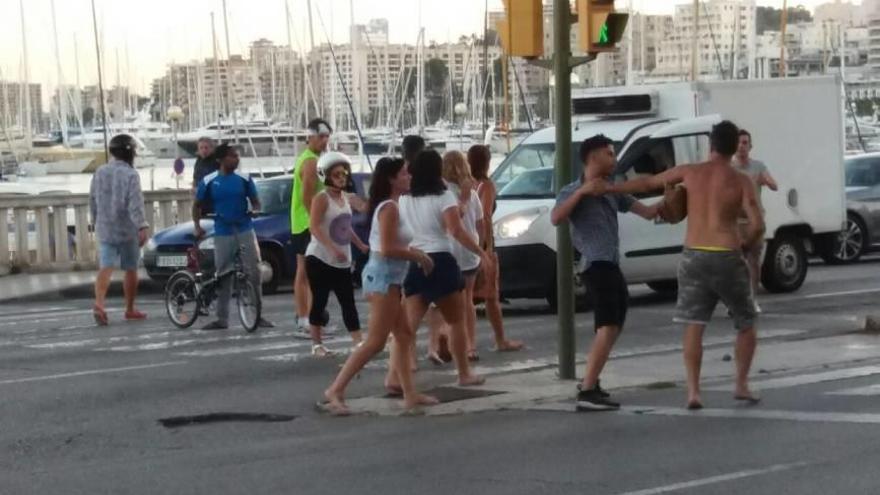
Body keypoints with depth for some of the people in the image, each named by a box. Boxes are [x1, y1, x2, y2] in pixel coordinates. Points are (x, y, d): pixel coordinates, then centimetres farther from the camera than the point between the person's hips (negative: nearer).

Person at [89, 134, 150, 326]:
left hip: (104, 229, 4)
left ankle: (99, 303, -26)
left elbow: (93, 201, 15)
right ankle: (130, 309, 19)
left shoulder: (100, 173, 8)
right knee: (131, 270, 10)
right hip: (127, 230, -4)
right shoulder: (130, 175, -11)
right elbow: (135, 204, -22)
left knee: (105, 268, -4)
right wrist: (142, 226, -29)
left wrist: (96, 223, 29)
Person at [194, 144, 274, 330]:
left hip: (245, 230, 0)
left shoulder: (244, 179, 2)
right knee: (223, 276, 3)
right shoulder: (209, 181, 0)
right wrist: (197, 226, -1)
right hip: (222, 233, 0)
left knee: (254, 271, -5)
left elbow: (255, 201, 9)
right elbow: (198, 206, 10)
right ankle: (222, 319, 11)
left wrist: (255, 210, -13)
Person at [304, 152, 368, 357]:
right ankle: (317, 344, 8)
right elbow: (314, 227, -22)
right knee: (319, 301, 0)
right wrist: (333, 249, -31)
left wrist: (361, 245, 19)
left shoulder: (345, 198, 11)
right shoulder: (322, 198, -11)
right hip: (320, 259, -7)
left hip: (342, 262, 7)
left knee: (348, 302, 3)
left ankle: (358, 343, -1)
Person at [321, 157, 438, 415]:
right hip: (384, 276, -11)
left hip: (388, 277, 11)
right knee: (375, 342, -10)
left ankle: (410, 395, 18)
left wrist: (414, 253, 4)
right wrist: (417, 256, -13)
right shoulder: (389, 208, -16)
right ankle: (336, 391, -11)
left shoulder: (390, 206, 15)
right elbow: (387, 248, -23)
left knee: (404, 335, 14)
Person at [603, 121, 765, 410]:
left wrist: (608, 189, 27)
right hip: (726, 257, -2)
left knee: (693, 326, 4)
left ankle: (693, 391, -6)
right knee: (746, 324, 16)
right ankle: (742, 385, 12)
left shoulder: (689, 172, 4)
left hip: (693, 256, 2)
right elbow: (757, 225, -13)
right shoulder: (740, 181, -4)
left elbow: (647, 184, 15)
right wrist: (744, 243, 8)